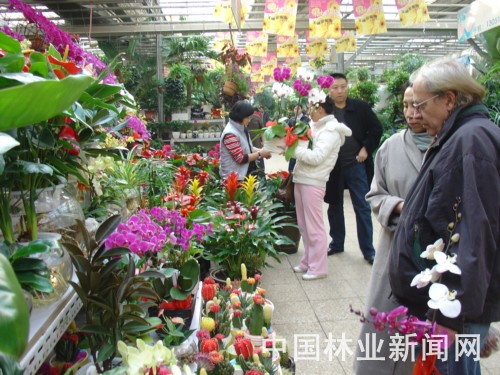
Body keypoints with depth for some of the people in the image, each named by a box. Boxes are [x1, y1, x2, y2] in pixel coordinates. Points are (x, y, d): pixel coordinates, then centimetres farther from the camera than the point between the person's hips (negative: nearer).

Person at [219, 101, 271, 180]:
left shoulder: (241, 129, 8)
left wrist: (261, 151, -2)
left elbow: (248, 148, 15)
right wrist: (260, 153, -16)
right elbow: (241, 159, -22)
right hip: (234, 177, -9)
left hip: (245, 173, 10)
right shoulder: (230, 134, -22)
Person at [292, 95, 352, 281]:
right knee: (303, 225, 15)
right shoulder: (315, 126, 15)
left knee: (314, 227, -1)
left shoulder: (330, 131, -10)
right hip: (300, 179, 9)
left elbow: (316, 157, -20)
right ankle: (308, 261, 28)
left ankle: (318, 267, 10)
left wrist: (295, 149, -13)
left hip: (313, 182, -9)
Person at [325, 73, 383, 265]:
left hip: (356, 165, -1)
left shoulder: (360, 107, -2)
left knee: (362, 208, 3)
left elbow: (376, 128, 3)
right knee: (335, 206, 14)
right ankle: (336, 243, 30)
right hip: (333, 167, 1)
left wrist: (366, 148, -6)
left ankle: (368, 250, 13)